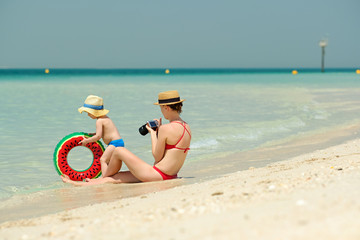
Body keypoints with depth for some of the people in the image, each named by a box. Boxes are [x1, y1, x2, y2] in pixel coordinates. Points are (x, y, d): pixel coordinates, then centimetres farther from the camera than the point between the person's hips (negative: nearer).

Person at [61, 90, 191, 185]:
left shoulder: (166, 128, -19)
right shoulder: (187, 127, 10)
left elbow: (157, 157, -13)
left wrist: (153, 133, -1)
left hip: (157, 174, -9)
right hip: (170, 175, 9)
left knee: (118, 151, 7)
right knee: (116, 178, 17)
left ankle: (104, 178, 34)